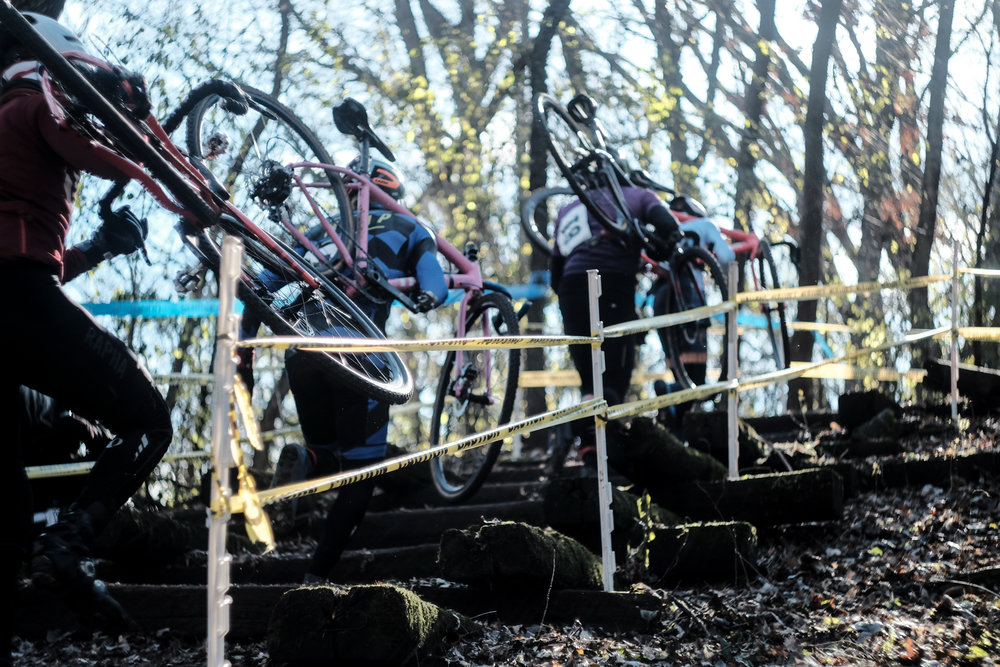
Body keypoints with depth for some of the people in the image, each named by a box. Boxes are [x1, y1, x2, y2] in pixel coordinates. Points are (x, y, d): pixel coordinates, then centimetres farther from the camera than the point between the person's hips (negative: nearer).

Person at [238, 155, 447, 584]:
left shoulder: (320, 231, 26)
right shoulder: (408, 230, 19)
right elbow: (434, 285, -4)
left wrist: (244, 348, 20)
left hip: (301, 352, 3)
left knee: (329, 455, 24)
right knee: (361, 474, 9)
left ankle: (305, 462, -11)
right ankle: (316, 577, -3)